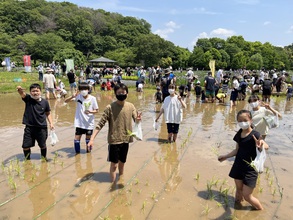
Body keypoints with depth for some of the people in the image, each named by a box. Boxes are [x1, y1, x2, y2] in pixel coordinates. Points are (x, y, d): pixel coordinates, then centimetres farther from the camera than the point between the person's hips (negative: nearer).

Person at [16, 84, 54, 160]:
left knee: (42, 145, 13)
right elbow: (22, 94, -25)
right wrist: (20, 89, -47)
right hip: (29, 127, 0)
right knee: (25, 146, 3)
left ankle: (44, 158, 38)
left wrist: (51, 123, 0)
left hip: (41, 127, 0)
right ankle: (27, 159, 28)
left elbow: (48, 113, 8)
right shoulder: (28, 99, -4)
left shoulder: (45, 102, -3)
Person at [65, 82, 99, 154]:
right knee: (77, 138, 1)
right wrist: (73, 96, -28)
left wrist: (90, 111, -24)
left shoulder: (92, 98, -9)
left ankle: (88, 151, 34)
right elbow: (66, 101, -10)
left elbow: (96, 110, -3)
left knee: (88, 138, 14)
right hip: (79, 122, 1)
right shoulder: (78, 96, -6)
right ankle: (77, 152, 20)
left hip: (89, 123, -1)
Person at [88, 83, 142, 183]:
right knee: (114, 164, 1)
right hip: (114, 140, -4)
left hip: (126, 139, 4)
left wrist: (138, 119, -28)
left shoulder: (131, 106, -1)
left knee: (122, 163, 19)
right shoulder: (110, 107, -13)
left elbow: (136, 120, -2)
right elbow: (100, 124, -12)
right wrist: (92, 139, -21)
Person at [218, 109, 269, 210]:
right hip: (238, 166, 5)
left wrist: (261, 146, -54)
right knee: (239, 190, 19)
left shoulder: (254, 134, -17)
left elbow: (266, 146, -32)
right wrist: (225, 156, 18)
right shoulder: (239, 134, 2)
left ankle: (261, 211, 28)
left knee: (247, 196, 2)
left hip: (250, 169, -5)